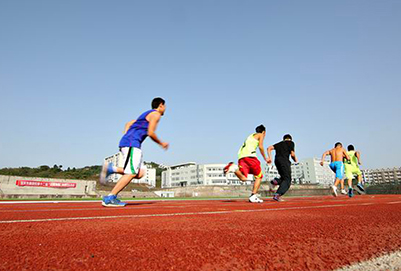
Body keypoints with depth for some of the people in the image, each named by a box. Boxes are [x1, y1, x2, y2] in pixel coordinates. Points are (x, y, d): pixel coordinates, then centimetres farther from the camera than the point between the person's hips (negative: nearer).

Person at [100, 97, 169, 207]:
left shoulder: (147, 114, 29)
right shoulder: (155, 114, 1)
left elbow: (128, 124, 28)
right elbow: (150, 133, -9)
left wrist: (126, 138, 20)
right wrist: (161, 144, 4)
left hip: (126, 143, 9)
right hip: (132, 143, -9)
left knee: (140, 174, 1)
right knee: (131, 173, -13)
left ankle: (111, 168, -3)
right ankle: (109, 199, -14)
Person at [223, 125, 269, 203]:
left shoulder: (251, 136, 35)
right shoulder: (261, 135, 16)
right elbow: (260, 147, 0)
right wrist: (265, 158, 9)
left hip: (241, 156, 6)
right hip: (249, 155, -6)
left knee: (243, 178, -5)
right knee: (259, 177, 8)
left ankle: (233, 168, -28)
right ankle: (253, 196, -2)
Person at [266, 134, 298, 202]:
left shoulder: (279, 143, 27)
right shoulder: (291, 143, 14)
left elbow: (269, 148, 14)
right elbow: (292, 154, 5)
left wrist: (269, 157, 7)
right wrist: (295, 159, 25)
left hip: (277, 161, 6)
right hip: (284, 161, -6)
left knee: (284, 178, 19)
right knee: (287, 180, -5)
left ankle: (274, 182, -8)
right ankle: (277, 195, -21)